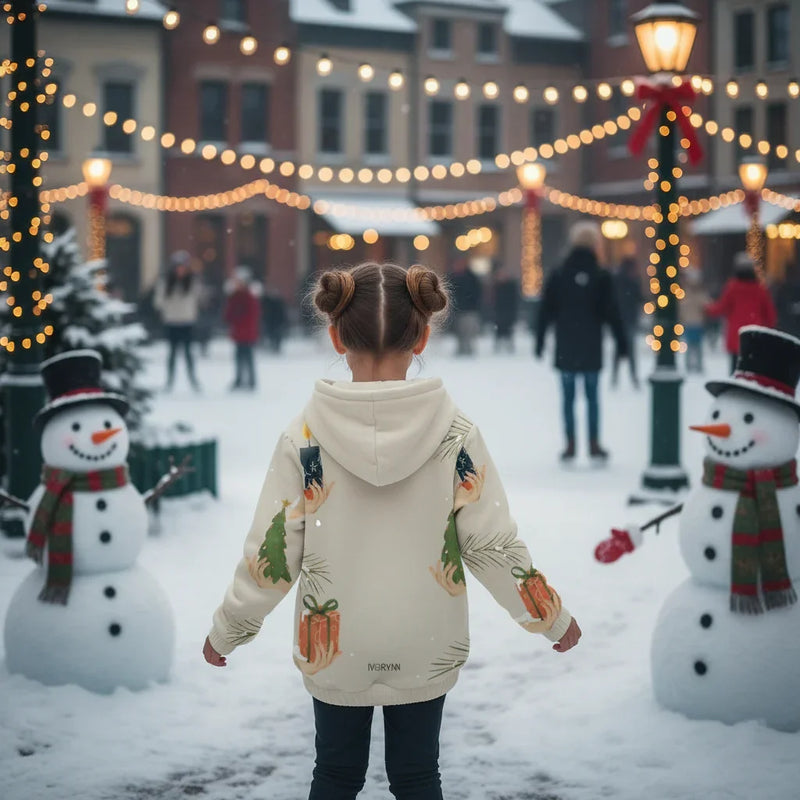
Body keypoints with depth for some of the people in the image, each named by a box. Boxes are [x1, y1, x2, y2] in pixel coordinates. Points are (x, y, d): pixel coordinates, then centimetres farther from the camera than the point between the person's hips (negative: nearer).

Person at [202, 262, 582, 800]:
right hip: (426, 650, 0)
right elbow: (494, 546, -10)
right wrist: (553, 619, 6)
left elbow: (272, 554, -10)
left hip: (333, 649, 0)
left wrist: (226, 632, 6)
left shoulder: (306, 437, -14)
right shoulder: (455, 434, -14)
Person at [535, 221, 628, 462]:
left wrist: (539, 342, 6)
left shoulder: (558, 275, 0)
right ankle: (594, 444, 5)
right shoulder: (601, 277, -2)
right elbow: (612, 313, -2)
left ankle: (570, 444, 2)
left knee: (568, 397, 4)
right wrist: (622, 343, 4)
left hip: (566, 348, 1)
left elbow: (545, 312, 1)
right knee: (592, 396, 6)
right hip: (591, 348, 0)